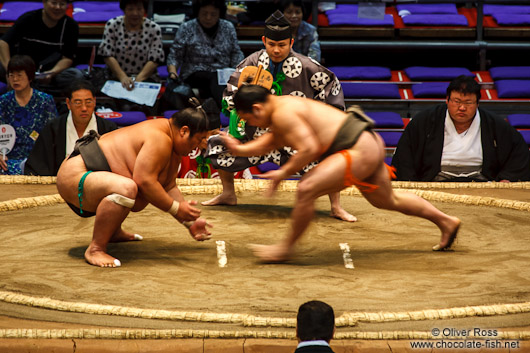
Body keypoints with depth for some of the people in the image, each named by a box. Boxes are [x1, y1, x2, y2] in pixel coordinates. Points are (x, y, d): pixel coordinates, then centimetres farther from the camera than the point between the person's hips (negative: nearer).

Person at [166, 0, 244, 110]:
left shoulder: (228, 28, 15)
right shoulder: (186, 28, 6)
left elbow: (236, 54, 14)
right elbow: (174, 56, 4)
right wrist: (173, 73, -15)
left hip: (223, 74, 3)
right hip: (195, 75, -3)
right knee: (215, 80, -37)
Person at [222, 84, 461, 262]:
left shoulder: (283, 114, -18)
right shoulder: (284, 107, 14)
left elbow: (309, 148, -25)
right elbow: (268, 143, 22)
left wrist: (284, 173, -15)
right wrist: (240, 150, 10)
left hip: (359, 151, -11)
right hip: (369, 145, 11)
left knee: (306, 190, -18)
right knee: (388, 200, 26)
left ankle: (287, 246, -6)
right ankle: (446, 222, 39)